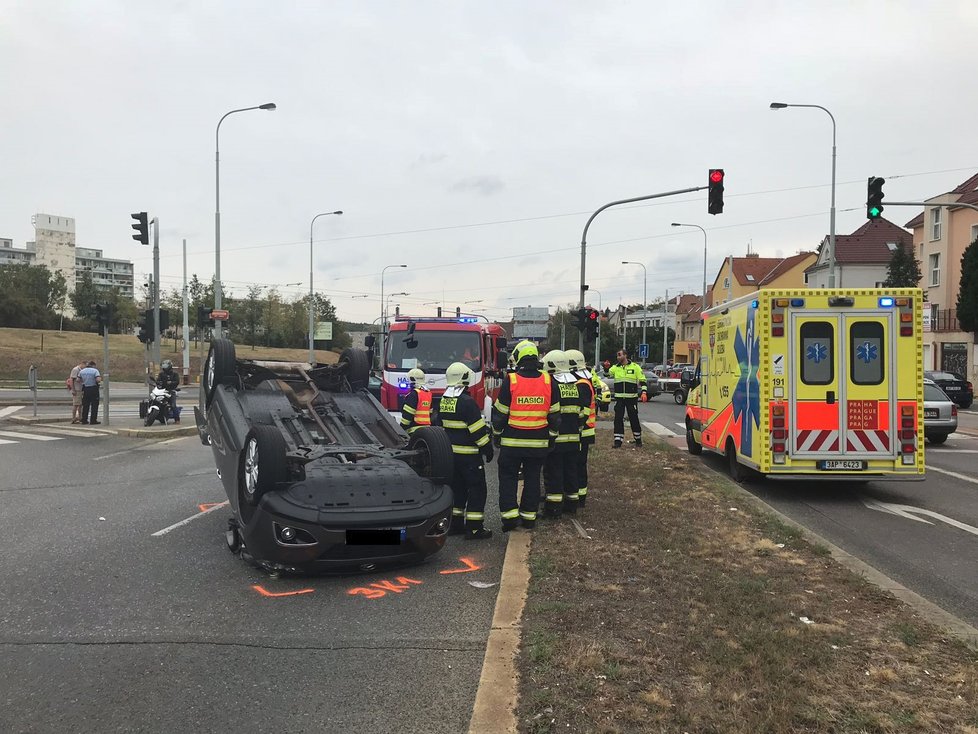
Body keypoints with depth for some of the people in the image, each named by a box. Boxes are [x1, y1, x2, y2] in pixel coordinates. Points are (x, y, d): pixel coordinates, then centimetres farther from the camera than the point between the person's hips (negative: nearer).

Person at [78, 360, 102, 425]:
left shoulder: (81, 371, 7)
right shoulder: (95, 371, -9)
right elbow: (98, 380, -21)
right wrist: (100, 377, 1)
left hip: (85, 389, 5)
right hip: (93, 389, -5)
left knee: (85, 405, 12)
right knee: (94, 405, 2)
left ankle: (84, 420, 14)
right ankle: (93, 420, 0)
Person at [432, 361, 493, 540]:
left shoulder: (443, 401, 7)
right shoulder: (467, 402, -18)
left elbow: (437, 423, 16)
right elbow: (478, 429, -18)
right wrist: (488, 448, -9)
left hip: (450, 452, 8)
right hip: (468, 454, -8)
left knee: (457, 487, 18)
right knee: (477, 489, -1)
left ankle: (455, 524, 21)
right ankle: (474, 528, -1)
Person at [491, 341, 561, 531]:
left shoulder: (510, 381, -10)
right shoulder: (548, 382, -1)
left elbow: (500, 412, -4)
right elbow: (555, 414, 5)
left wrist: (497, 434, 10)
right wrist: (552, 437, 15)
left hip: (512, 441, -2)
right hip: (539, 442, 3)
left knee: (508, 476, 9)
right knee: (532, 478, 12)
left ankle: (509, 514, 0)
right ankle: (529, 516, 16)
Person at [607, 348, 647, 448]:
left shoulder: (635, 367, -1)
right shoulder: (615, 368, 6)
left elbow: (642, 380, 0)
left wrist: (644, 392, -11)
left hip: (632, 398, -2)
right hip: (619, 398, 2)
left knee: (634, 418, 6)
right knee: (618, 419, -1)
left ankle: (638, 439, 22)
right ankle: (618, 440, 3)